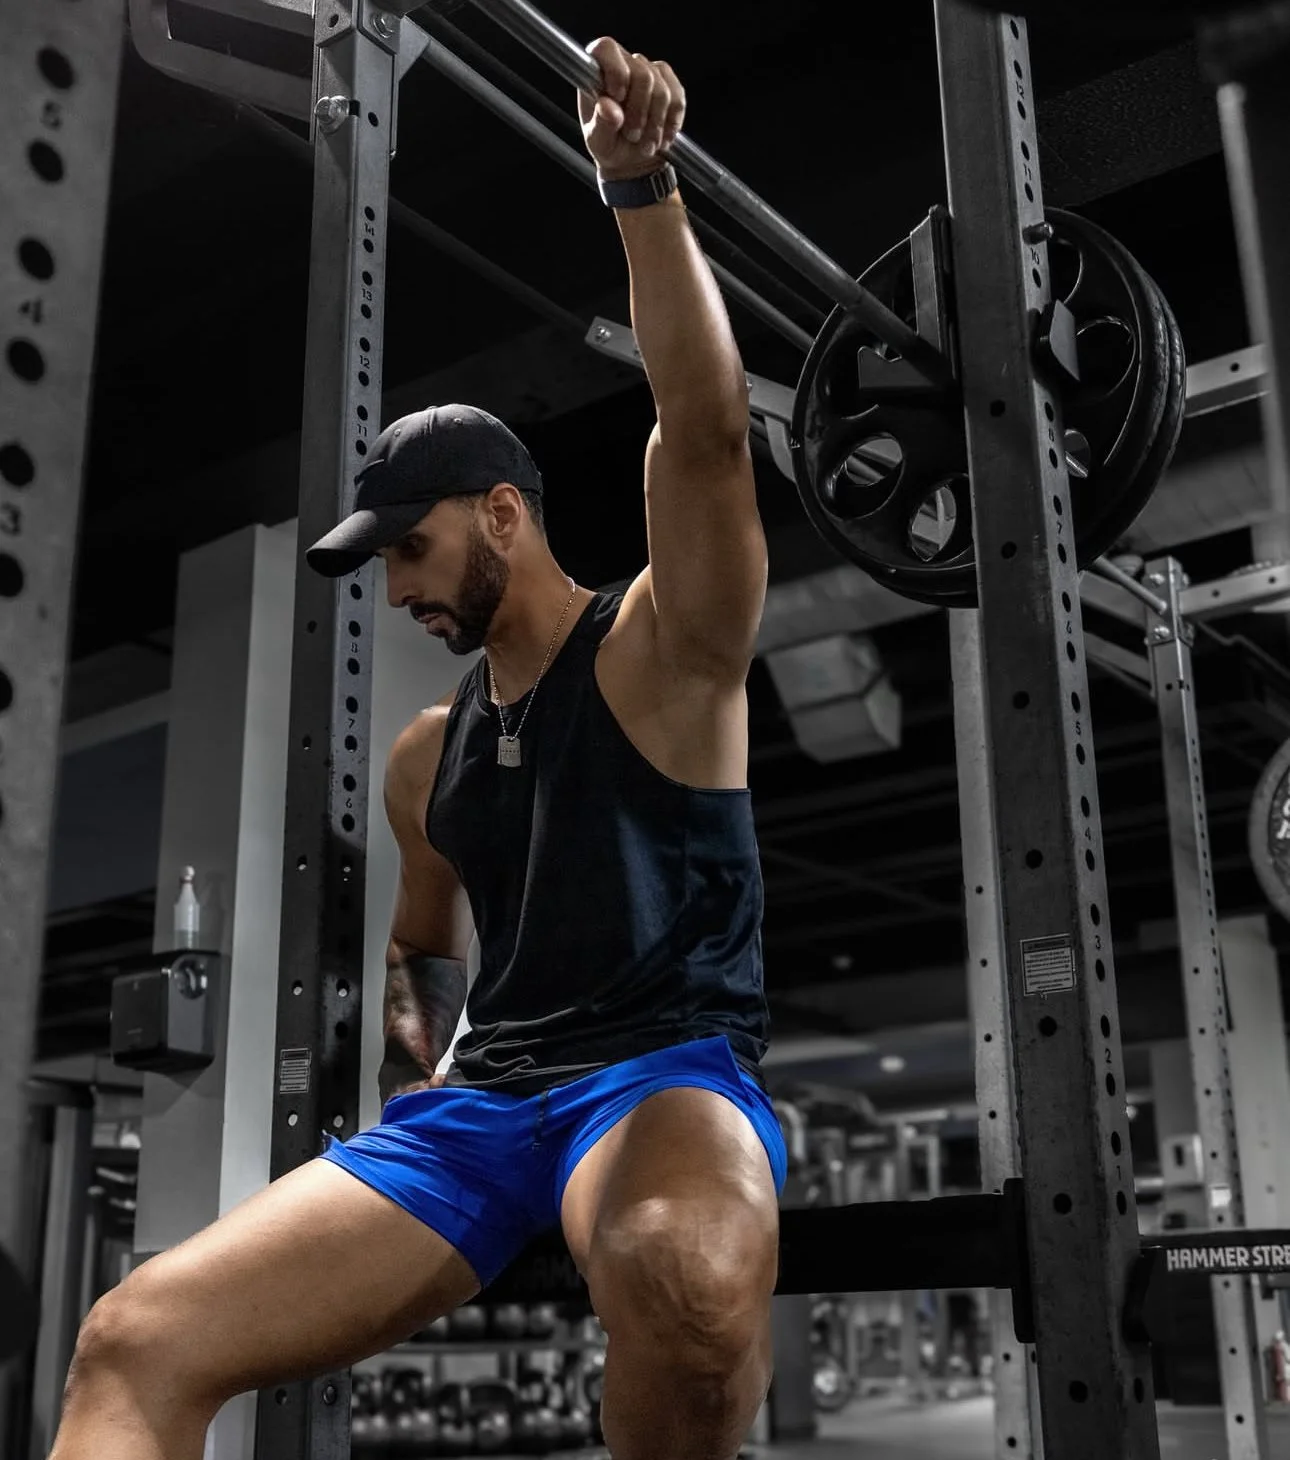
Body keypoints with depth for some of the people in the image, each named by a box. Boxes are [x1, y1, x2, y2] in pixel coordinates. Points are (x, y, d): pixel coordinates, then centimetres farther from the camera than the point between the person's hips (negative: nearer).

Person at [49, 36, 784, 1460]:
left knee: (689, 1283, -44)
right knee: (136, 1342, -13)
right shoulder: (425, 752, 19)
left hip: (666, 1069, -5)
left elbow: (705, 432, -14)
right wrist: (398, 1024, 10)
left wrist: (639, 187, -21)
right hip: (474, 1096, 6)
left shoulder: (661, 652, 2)